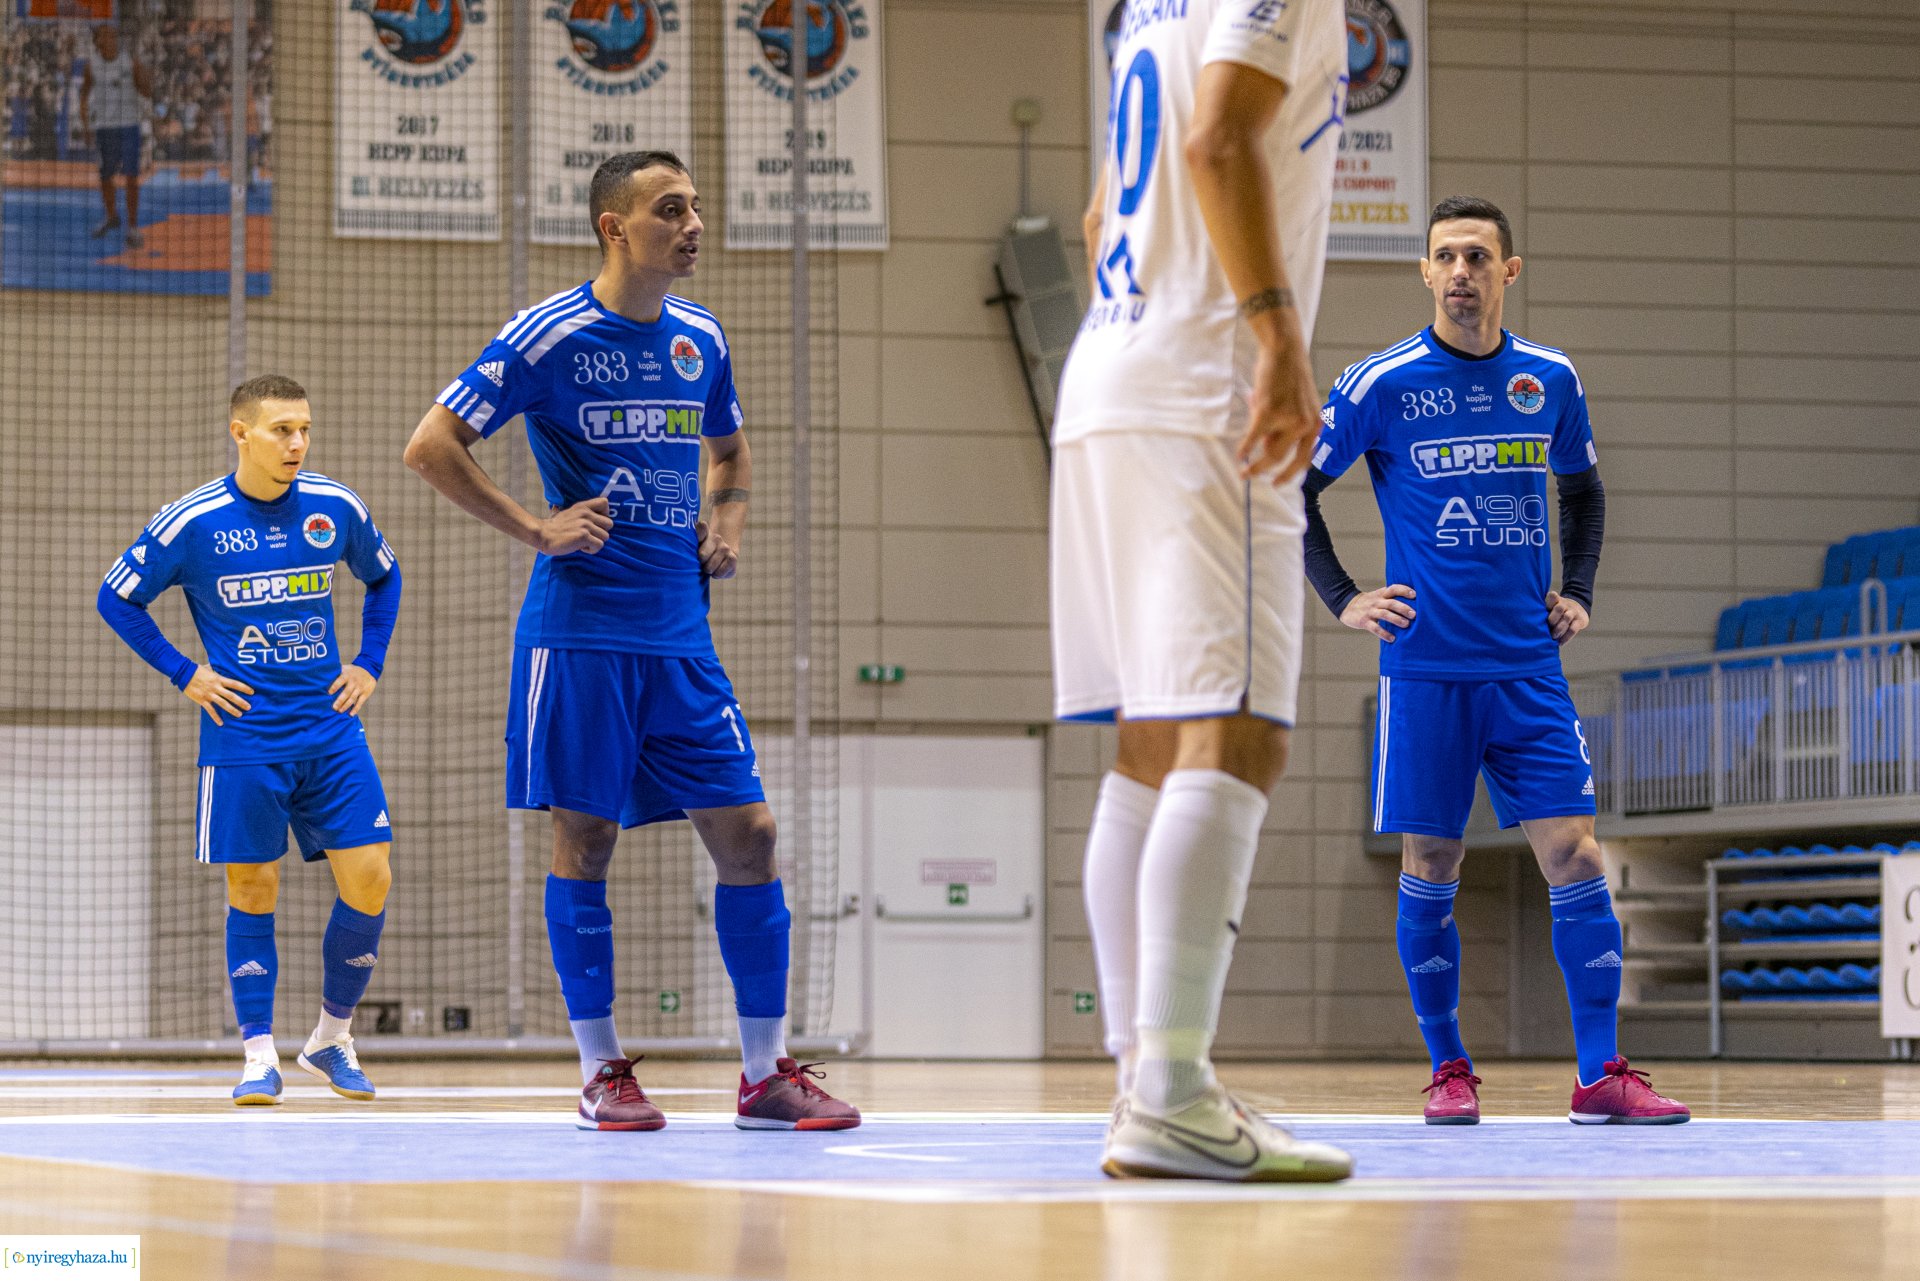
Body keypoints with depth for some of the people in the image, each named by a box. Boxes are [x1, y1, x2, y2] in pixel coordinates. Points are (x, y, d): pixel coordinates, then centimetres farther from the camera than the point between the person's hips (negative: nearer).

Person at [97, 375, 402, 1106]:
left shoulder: (336, 509, 1)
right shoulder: (193, 522, -8)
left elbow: (384, 579, 21)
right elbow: (116, 600, 4)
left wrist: (369, 663, 10)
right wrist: (184, 675, -1)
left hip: (331, 731, 3)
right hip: (243, 738, -2)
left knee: (368, 881, -5)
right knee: (252, 892, 0)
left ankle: (331, 1038, 13)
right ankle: (260, 1057, 8)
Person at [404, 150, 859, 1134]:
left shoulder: (701, 341, 10)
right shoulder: (550, 336, -8)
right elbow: (430, 447, -8)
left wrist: (727, 523, 9)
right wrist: (535, 530, -11)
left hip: (681, 635, 5)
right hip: (580, 632, -5)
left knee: (746, 834, 0)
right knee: (584, 841, -1)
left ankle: (766, 1072, 6)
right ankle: (600, 1072, 9)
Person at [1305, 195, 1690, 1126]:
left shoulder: (1551, 380, 7)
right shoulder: (1381, 384, -3)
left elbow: (1583, 487, 24)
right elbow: (1296, 486, 6)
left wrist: (1576, 590, 12)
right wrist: (1342, 599, -1)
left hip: (1528, 666, 2)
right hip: (1424, 669, -2)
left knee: (1574, 856, -6)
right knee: (1429, 871, 1)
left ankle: (1600, 1075, -5)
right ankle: (1449, 1070, 13)